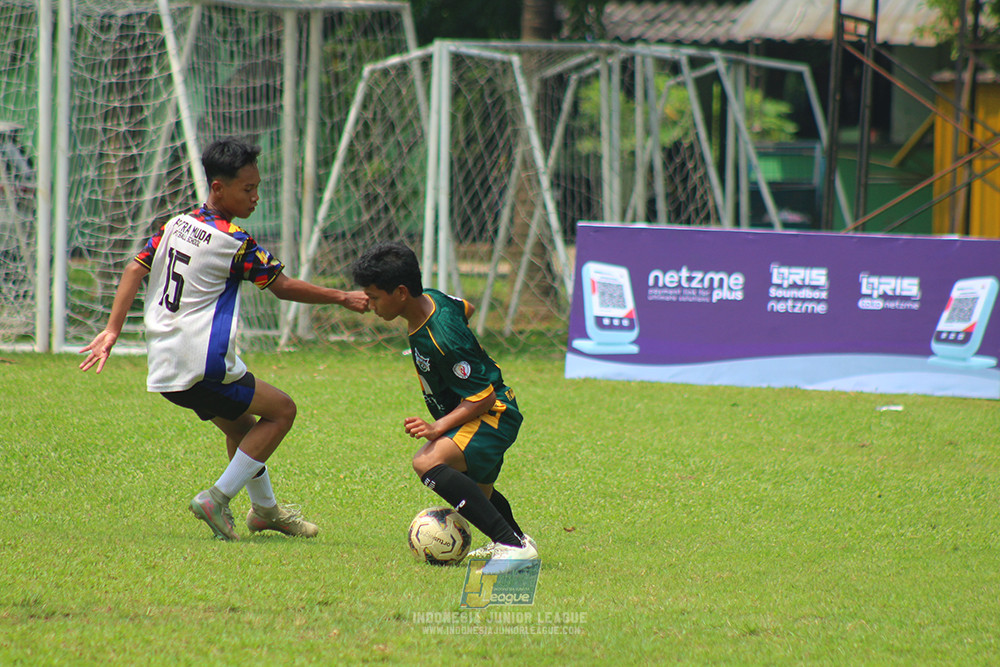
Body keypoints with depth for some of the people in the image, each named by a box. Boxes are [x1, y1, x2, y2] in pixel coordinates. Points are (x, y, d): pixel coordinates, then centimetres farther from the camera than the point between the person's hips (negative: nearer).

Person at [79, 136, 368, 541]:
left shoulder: (176, 225, 11)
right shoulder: (234, 242, -11)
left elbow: (135, 269, 7)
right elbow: (284, 287, -5)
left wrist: (112, 331, 6)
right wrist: (343, 299, 4)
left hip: (164, 368, 8)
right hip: (202, 367, -8)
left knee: (242, 426, 26)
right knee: (281, 410, 4)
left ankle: (264, 509, 35)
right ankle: (217, 499, -3)